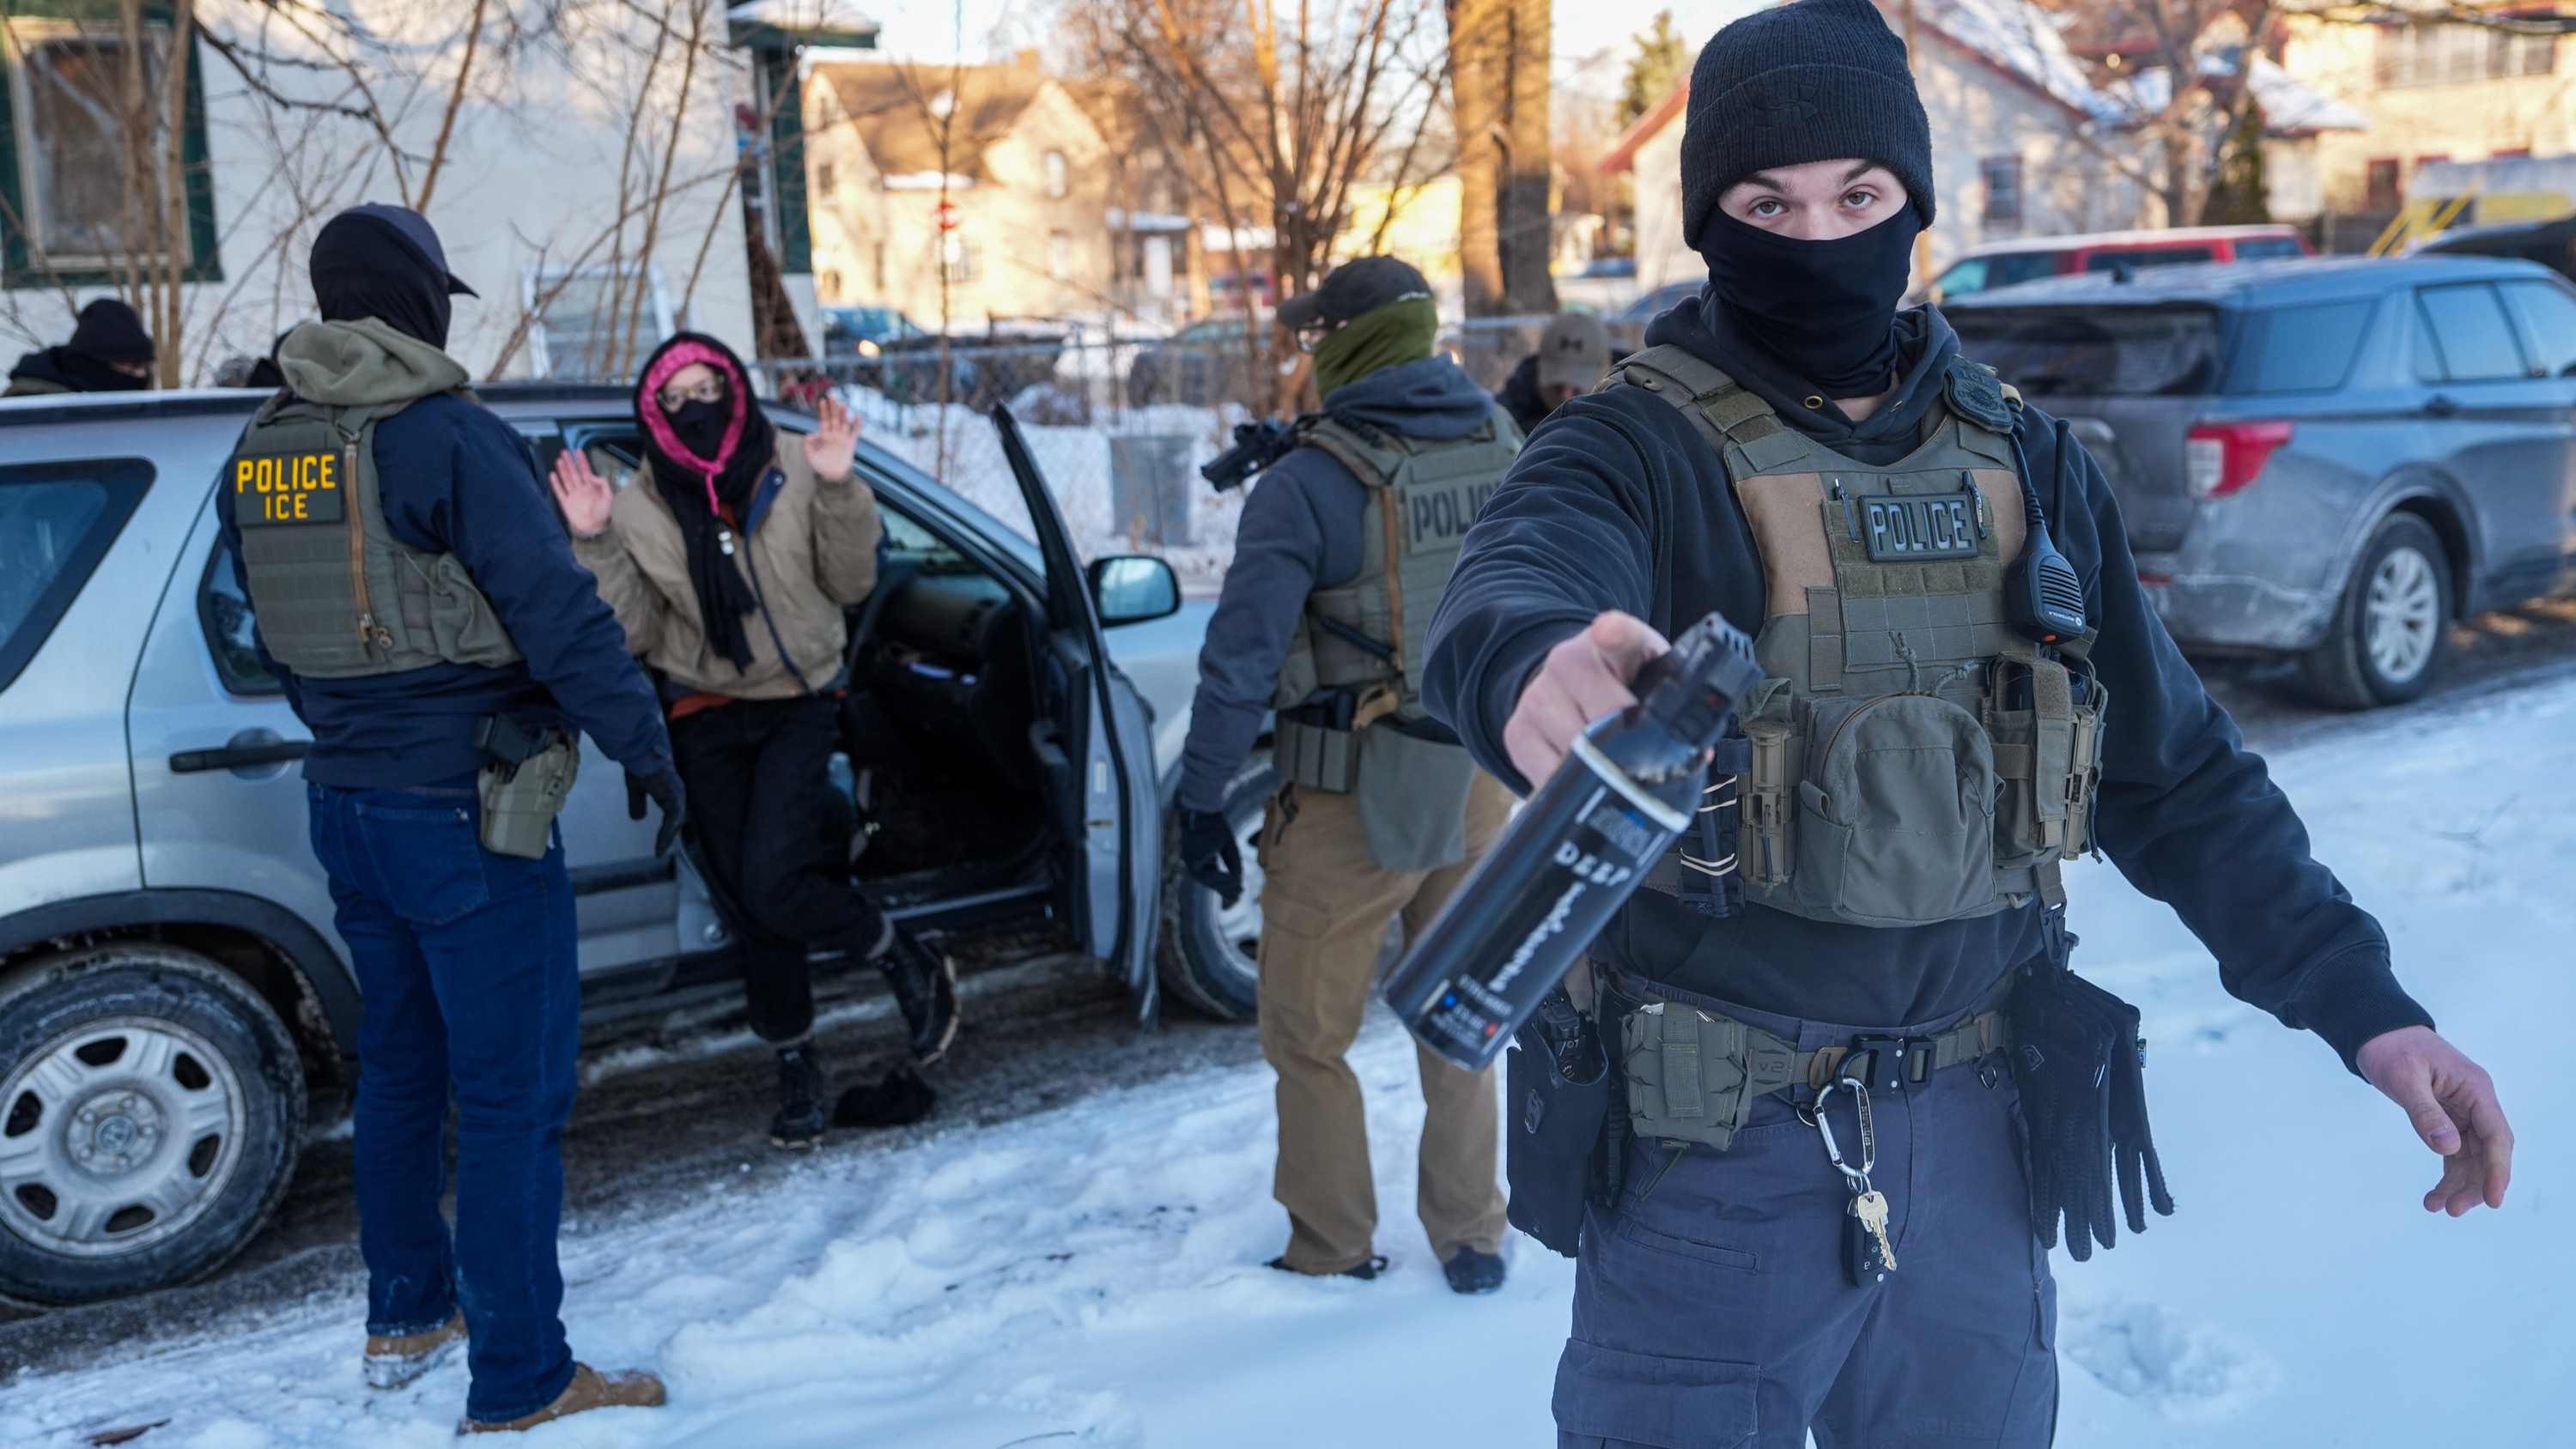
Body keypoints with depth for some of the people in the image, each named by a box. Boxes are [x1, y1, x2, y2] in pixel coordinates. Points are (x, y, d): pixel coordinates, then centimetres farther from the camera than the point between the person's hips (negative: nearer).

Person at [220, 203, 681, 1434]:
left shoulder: (260, 454, 8)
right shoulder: (447, 438, -16)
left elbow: (278, 638, 17)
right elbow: (560, 615, -19)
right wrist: (644, 744, -10)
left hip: (345, 804, 8)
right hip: (468, 811, -8)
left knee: (399, 1065, 22)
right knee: (511, 1096, -2)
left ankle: (404, 1320, 36)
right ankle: (518, 1390, 4)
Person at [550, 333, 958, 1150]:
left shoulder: (793, 477, -4)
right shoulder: (637, 510, 0)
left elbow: (850, 584, -4)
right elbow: (635, 633, -3)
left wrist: (838, 492, -18)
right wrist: (596, 547, -16)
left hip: (799, 706, -2)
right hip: (706, 722, 3)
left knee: (770, 885, -20)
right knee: (755, 906, 6)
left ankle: (909, 967, 5)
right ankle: (797, 1068, 22)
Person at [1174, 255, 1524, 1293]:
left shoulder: (1312, 479, -16)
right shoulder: (1505, 448, 1)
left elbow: (1242, 654, -16)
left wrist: (1201, 798, -8)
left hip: (1351, 799, -5)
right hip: (1478, 782, 6)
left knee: (1308, 1035, 11)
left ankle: (1332, 1252, 21)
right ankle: (1472, 1240, 27)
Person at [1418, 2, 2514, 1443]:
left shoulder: (2028, 462, 5)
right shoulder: (1639, 451, -10)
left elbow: (2177, 770, 10)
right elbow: (1505, 593, -33)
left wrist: (2364, 1004, 0)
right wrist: (1537, 669, -57)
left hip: (1972, 1135, 4)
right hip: (1716, 1151, -4)